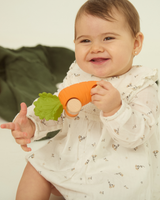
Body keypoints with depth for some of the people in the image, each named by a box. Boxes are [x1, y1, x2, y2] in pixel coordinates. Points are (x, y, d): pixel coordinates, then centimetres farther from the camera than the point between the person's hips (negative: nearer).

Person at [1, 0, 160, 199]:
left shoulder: (141, 85, -18)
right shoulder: (77, 74, -2)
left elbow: (137, 135, -25)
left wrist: (114, 109, -43)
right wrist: (30, 125, -13)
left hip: (116, 166, -5)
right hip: (70, 152, 5)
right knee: (35, 167, 7)